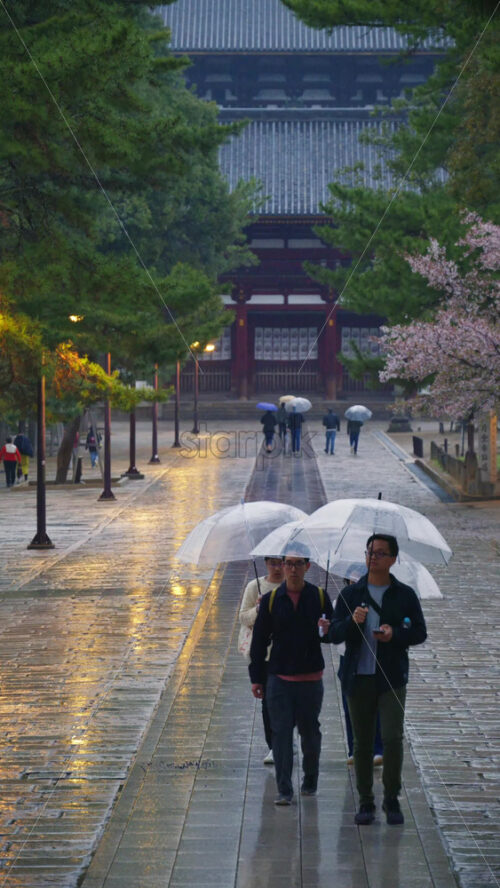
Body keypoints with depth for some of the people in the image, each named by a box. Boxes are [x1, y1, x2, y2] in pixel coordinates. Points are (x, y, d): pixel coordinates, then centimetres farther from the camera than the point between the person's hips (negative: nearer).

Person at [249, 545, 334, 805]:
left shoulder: (319, 597, 2)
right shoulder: (271, 600, 2)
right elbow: (259, 640, 6)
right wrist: (256, 677, 3)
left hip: (311, 678, 0)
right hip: (279, 678, 0)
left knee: (310, 732, 10)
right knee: (281, 733, -4)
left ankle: (310, 781, 29)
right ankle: (284, 790, -1)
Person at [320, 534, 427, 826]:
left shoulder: (405, 595, 4)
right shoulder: (350, 594, 7)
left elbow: (420, 633, 5)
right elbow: (334, 634, 3)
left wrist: (395, 635, -13)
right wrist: (352, 622, -17)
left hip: (392, 678, -2)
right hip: (359, 678, 2)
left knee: (393, 737, -12)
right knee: (363, 742, 5)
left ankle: (392, 799, 0)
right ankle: (366, 802, 15)